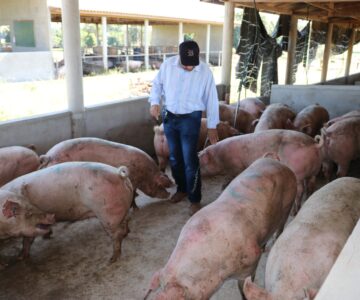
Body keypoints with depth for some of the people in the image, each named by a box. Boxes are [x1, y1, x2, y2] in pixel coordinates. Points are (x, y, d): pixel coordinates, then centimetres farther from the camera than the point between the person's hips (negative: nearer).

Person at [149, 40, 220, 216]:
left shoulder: (205, 71, -13)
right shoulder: (168, 65, -7)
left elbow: (211, 100, -5)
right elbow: (157, 84, 9)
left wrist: (212, 126, -3)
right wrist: (154, 102, -8)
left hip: (190, 119, -3)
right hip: (169, 117, 4)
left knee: (190, 161, -7)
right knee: (174, 157, 13)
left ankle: (194, 199, 7)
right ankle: (182, 189, 34)